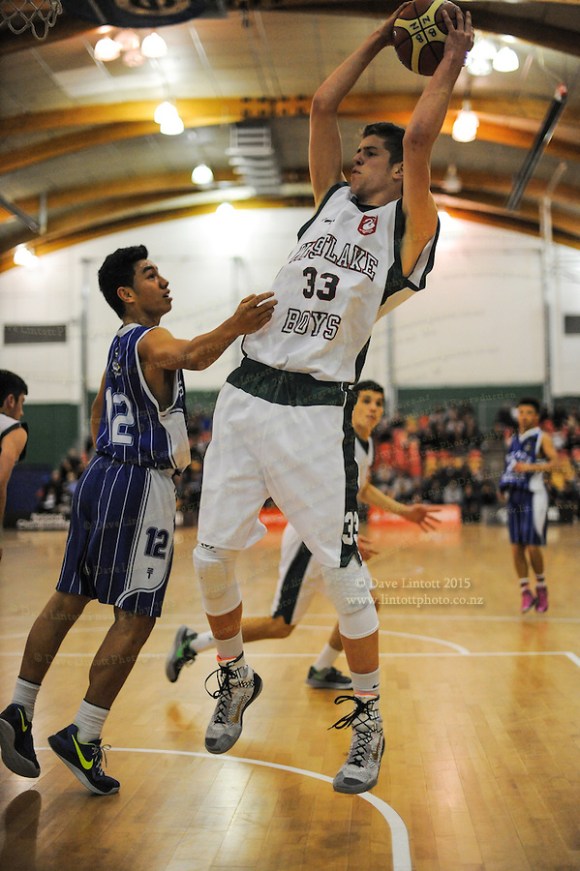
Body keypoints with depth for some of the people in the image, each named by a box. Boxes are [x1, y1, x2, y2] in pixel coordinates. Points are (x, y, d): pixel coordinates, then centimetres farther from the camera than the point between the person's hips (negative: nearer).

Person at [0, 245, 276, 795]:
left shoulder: (121, 345, 18)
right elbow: (189, 357, -36)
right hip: (140, 485, -10)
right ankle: (83, 739, 1)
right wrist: (234, 328, -52)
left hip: (100, 475, 10)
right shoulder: (149, 338, -11)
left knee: (67, 599, 13)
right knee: (135, 619, -3)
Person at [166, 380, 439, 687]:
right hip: (308, 540, -9)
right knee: (281, 626, -3)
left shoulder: (367, 444, 9)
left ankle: (321, 671, 25)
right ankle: (191, 642, 10)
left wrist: (404, 511, 22)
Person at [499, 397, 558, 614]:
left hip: (533, 496, -6)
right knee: (517, 548, 2)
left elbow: (555, 462, -17)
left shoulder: (542, 438, -3)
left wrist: (531, 467, -28)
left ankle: (541, 588, 14)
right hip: (514, 496, 6)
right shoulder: (513, 439, 15)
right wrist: (504, 486, 12)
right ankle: (526, 592, 10)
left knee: (533, 546, -7)